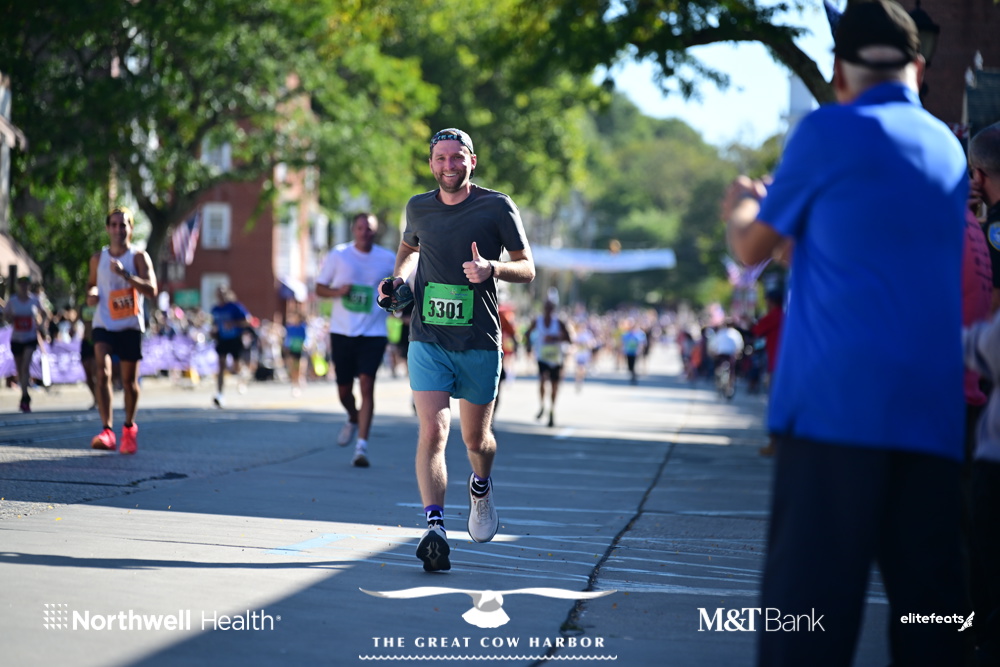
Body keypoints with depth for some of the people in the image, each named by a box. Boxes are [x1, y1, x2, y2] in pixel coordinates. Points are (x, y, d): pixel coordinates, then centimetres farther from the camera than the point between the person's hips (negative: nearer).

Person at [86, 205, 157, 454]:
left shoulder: (139, 257, -2)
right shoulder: (98, 258, 8)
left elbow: (151, 290, -13)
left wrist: (125, 274, -26)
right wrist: (91, 294, 0)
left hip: (130, 326, -1)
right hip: (104, 324, 1)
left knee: (129, 381, 7)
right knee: (102, 372, -19)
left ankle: (129, 426, 31)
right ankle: (107, 431, -27)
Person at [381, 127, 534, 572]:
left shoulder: (497, 207, -3)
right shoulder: (418, 208, 6)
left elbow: (527, 269, 0)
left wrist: (492, 268, -20)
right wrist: (398, 277, 7)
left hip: (479, 343, -1)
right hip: (428, 340, 1)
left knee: (476, 440, 10)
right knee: (433, 432, -15)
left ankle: (481, 486, 43)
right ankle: (434, 527, -17)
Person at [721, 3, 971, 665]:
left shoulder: (829, 131, -2)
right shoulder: (948, 147, 15)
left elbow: (754, 247, 9)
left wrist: (739, 208, 30)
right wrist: (779, 212, 41)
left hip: (836, 400, -5)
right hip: (933, 410, 6)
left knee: (808, 592, -6)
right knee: (930, 597, 6)